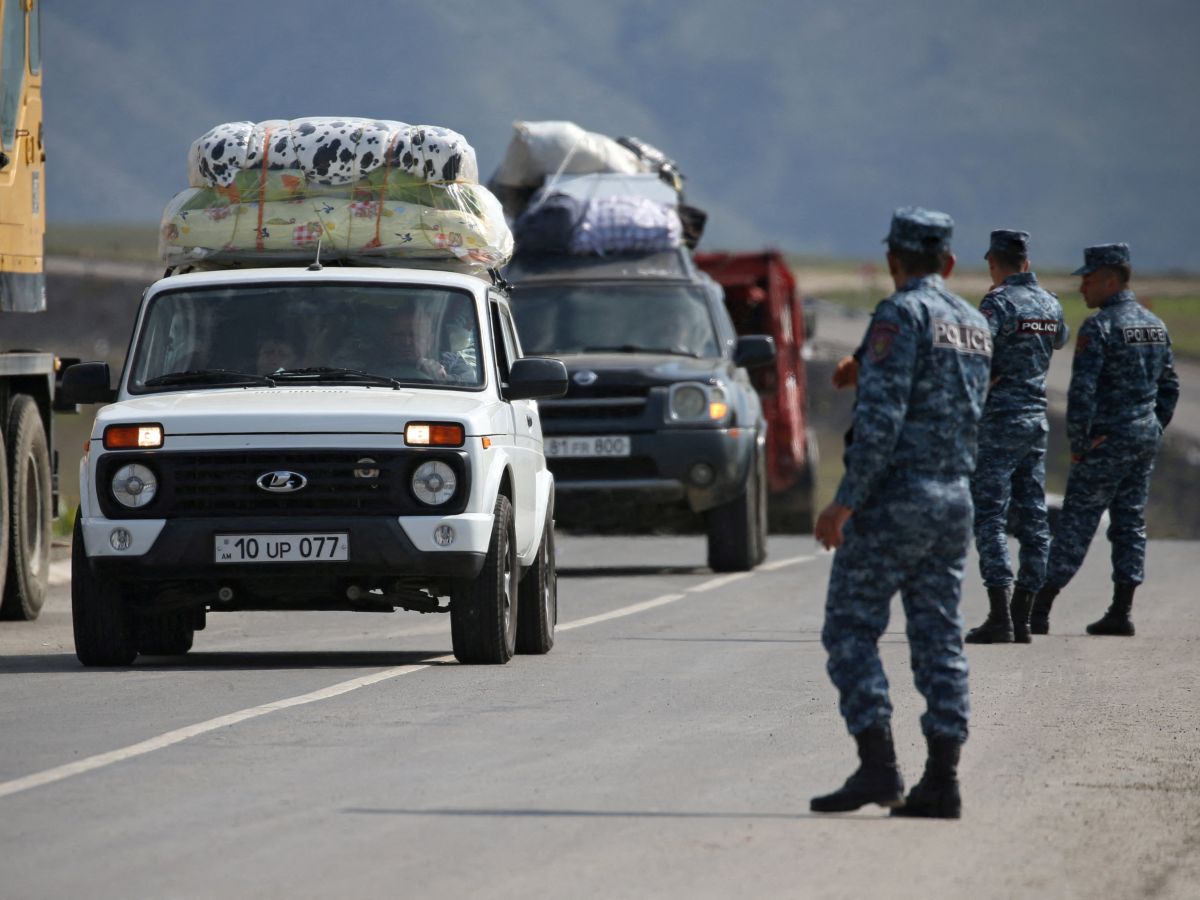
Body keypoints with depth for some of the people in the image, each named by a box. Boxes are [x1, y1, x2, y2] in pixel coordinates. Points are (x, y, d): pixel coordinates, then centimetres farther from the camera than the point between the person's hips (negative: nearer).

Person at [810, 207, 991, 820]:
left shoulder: (901, 315, -11)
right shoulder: (975, 324, 14)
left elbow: (881, 417, -19)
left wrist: (844, 502, -17)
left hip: (897, 496, -7)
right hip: (956, 496, 8)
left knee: (850, 630, -3)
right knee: (939, 639, 7)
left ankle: (877, 767, -14)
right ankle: (942, 780, 2)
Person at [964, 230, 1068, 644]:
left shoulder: (999, 303, -13)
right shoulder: (1049, 304, 9)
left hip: (998, 423, -7)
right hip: (1037, 421, 7)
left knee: (990, 518, -6)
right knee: (1033, 519, 8)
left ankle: (1000, 617, -14)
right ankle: (1023, 616, 10)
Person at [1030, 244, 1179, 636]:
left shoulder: (1098, 327, -14)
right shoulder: (1154, 325, 11)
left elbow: (1082, 392, -19)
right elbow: (1169, 386, 16)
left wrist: (1077, 446, -12)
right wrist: (1153, 431, 18)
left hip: (1107, 441, -7)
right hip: (1146, 436, 7)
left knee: (1076, 525, -5)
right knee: (1130, 523, 10)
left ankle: (1040, 611, -3)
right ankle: (1121, 613, 7)